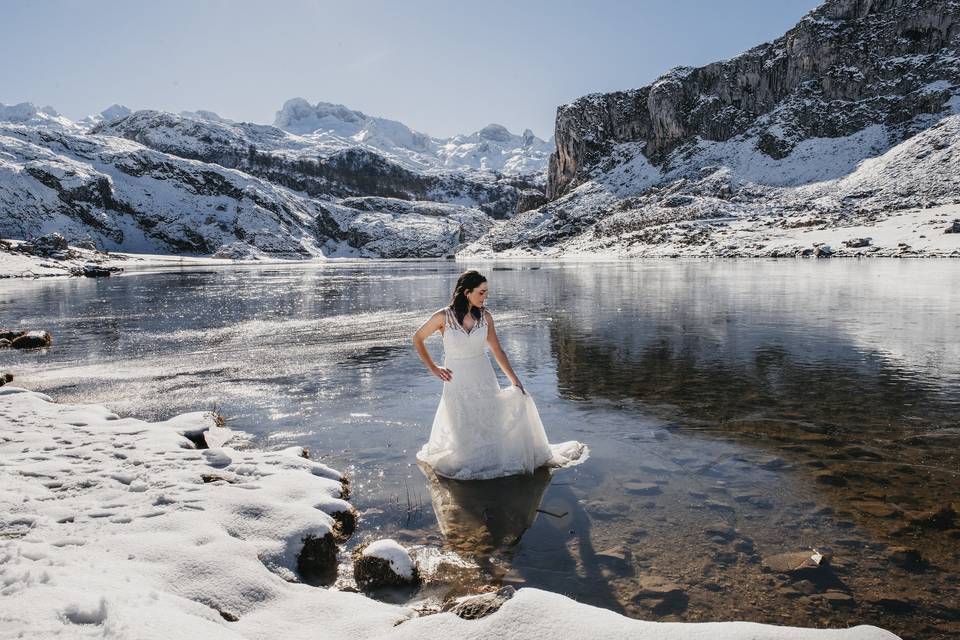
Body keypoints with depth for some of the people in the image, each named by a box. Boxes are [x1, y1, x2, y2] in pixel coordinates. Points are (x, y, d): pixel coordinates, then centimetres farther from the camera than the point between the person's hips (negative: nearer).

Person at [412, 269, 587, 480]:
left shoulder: (485, 316, -2)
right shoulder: (444, 317, -11)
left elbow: (497, 351, 2)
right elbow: (417, 338, 3)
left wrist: (514, 379, -3)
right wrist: (433, 368, 2)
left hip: (484, 380, 3)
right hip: (457, 382, -2)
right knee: (463, 436, 5)